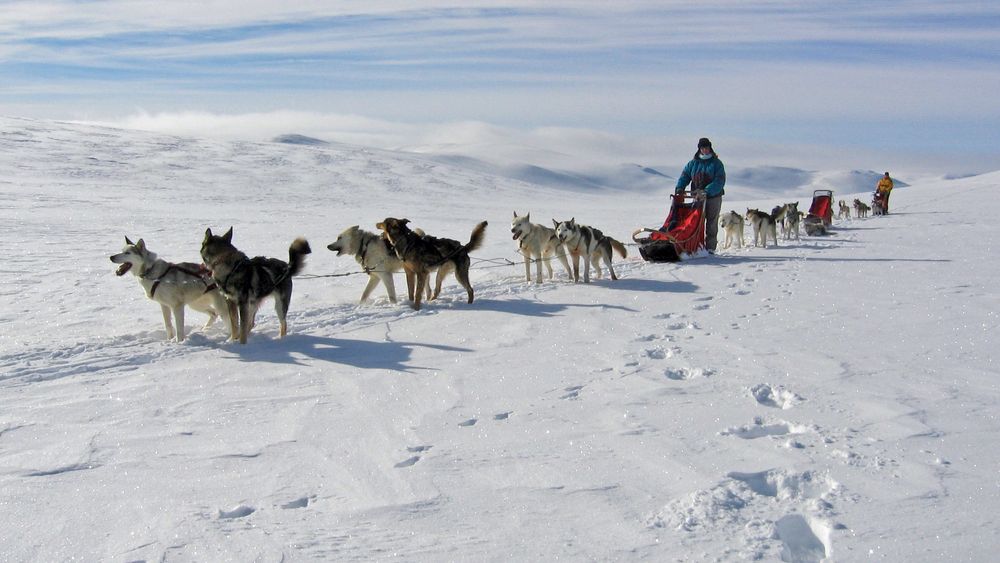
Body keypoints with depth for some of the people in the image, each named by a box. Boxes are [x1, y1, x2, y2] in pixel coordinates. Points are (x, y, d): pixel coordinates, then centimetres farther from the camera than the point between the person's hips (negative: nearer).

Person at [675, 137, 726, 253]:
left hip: (713, 197, -3)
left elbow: (719, 181, -13)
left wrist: (706, 192, -25)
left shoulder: (716, 163, -2)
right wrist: (679, 188, -15)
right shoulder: (693, 163, 9)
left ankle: (710, 248, 5)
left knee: (711, 224, 1)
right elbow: (684, 176, 5)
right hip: (697, 197, 3)